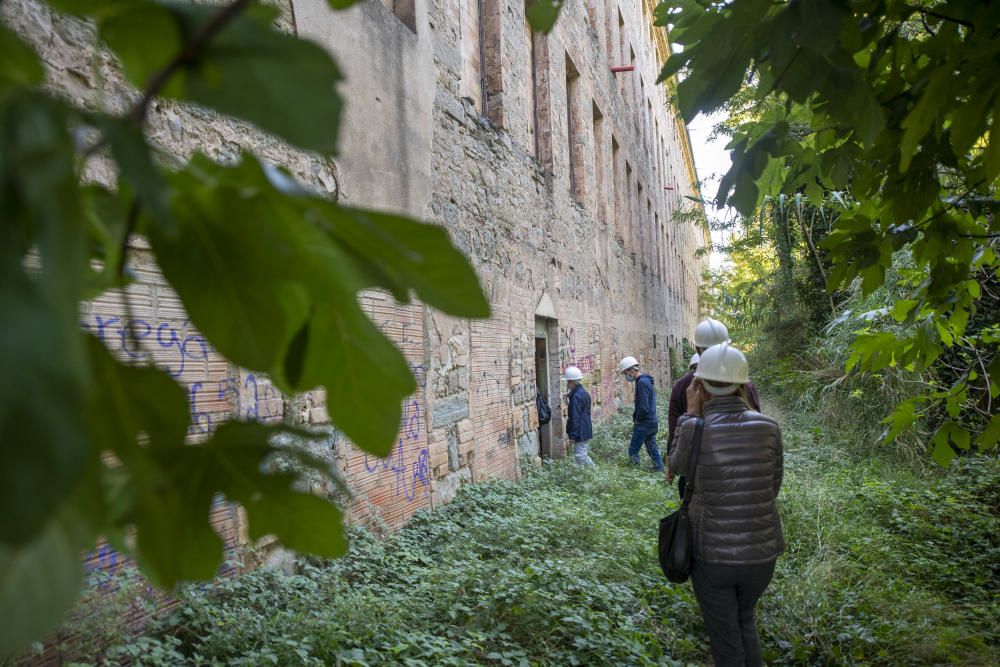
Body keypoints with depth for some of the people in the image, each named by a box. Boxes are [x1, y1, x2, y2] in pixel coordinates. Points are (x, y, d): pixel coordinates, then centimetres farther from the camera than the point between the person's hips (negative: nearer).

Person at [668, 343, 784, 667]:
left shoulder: (695, 429, -17)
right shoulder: (768, 427, -8)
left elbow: (677, 465, 6)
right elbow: (772, 487, 5)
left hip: (711, 555, -3)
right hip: (760, 553, 3)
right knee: (744, 616, 33)